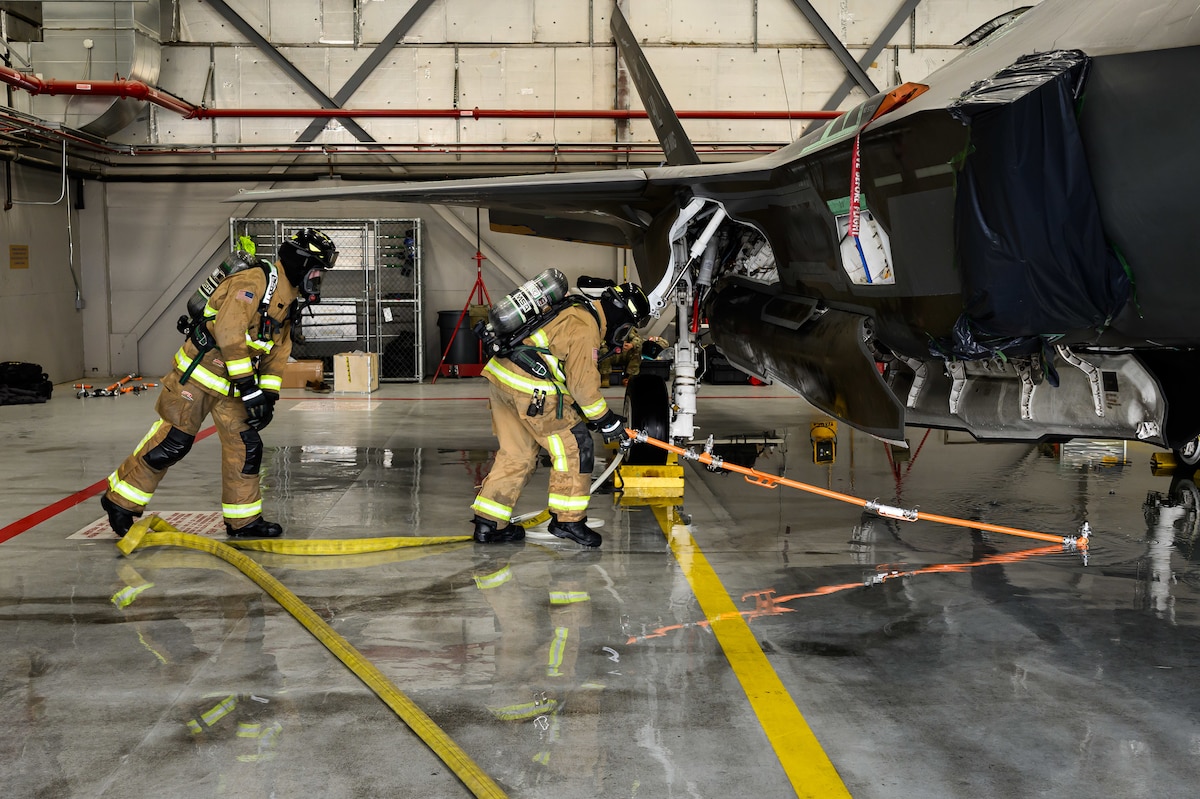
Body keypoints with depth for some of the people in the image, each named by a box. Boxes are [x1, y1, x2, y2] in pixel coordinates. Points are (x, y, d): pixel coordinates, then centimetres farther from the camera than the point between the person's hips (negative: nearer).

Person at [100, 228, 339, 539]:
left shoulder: (288, 300, 13)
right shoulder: (254, 281, -18)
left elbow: (276, 354, 16)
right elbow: (228, 332, -27)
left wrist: (268, 396, 6)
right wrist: (249, 385, -26)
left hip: (232, 384, 9)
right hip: (199, 372, -9)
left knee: (246, 445, 6)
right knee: (172, 441, -7)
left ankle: (243, 519, 16)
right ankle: (121, 499, 8)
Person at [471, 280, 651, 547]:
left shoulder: (578, 313, 21)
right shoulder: (585, 328, -12)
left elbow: (574, 373, 26)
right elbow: (583, 383, -14)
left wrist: (590, 415, 24)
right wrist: (607, 420, -3)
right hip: (530, 389, -10)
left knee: (517, 453, 16)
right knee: (574, 446, 0)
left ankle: (489, 523, 20)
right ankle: (568, 519, 8)